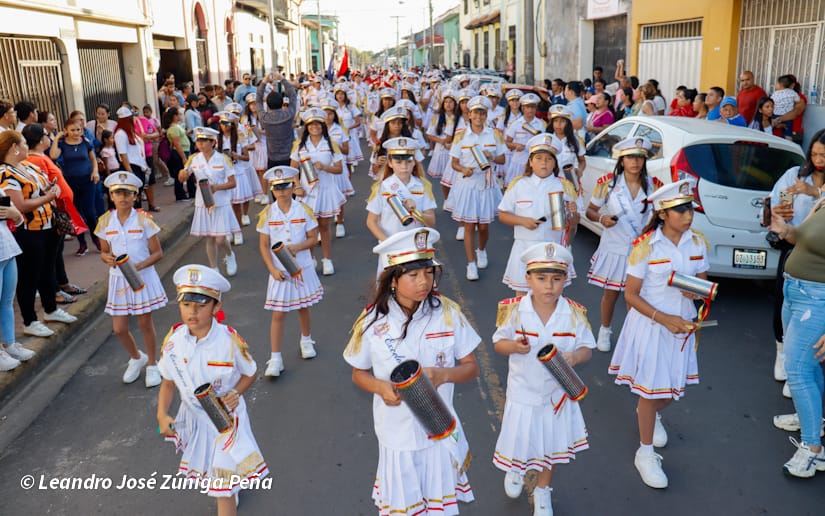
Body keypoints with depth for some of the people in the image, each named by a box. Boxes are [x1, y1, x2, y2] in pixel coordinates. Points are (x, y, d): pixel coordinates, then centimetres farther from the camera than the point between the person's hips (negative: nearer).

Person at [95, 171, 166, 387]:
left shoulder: (144, 220, -10)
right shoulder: (105, 222, -1)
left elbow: (157, 253, -7)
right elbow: (104, 251, 9)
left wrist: (139, 266, -23)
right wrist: (108, 258, -14)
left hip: (143, 277, -3)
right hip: (119, 279, 3)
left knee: (145, 323, 7)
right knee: (119, 329, 6)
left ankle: (152, 365, 28)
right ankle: (136, 357, 35)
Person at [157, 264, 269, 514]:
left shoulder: (230, 341, -24)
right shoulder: (173, 341, -14)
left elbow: (249, 374, -6)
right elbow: (168, 382, 0)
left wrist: (235, 394, -24)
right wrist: (162, 414, -13)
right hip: (193, 417, 5)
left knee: (223, 487, 0)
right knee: (208, 474, 27)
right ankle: (230, 491, 59)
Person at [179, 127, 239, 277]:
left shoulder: (223, 159, -6)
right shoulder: (193, 159, 2)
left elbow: (232, 183, -6)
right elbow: (182, 179, 9)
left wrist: (217, 187, -23)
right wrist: (182, 174, -15)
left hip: (221, 203, -3)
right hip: (202, 204, 3)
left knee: (220, 239, -6)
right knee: (209, 239, 7)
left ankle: (229, 256, 27)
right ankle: (214, 269, 20)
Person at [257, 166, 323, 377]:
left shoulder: (304, 210, -6)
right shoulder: (267, 214, -5)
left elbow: (313, 239, -4)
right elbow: (264, 245, -3)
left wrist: (297, 247, -22)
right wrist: (273, 269, -13)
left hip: (303, 268, 1)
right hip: (280, 271, -1)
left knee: (303, 307, 17)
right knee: (278, 314, 1)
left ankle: (306, 340, 43)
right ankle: (275, 358, 6)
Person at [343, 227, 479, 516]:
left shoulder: (448, 313, -11)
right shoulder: (372, 322, -12)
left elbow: (471, 367, -2)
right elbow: (358, 374, 2)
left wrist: (443, 375, -23)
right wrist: (381, 387, -20)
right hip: (397, 433, 0)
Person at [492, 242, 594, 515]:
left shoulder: (574, 313, -13)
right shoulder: (514, 310, -16)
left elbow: (587, 348, -5)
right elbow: (498, 342, -6)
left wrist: (575, 356, -27)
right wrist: (514, 346, -28)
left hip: (558, 391, 1)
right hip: (523, 392, -1)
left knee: (552, 445, 18)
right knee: (519, 442, 16)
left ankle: (542, 492, 45)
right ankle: (515, 470, 53)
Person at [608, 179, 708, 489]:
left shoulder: (697, 243, -3)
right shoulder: (645, 246, -17)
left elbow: (702, 281, 9)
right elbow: (631, 295, -13)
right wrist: (664, 319, -22)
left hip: (682, 324, 5)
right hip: (650, 324, -5)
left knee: (674, 387, 19)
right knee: (650, 390, 6)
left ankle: (650, 414, 53)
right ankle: (646, 453, 25)